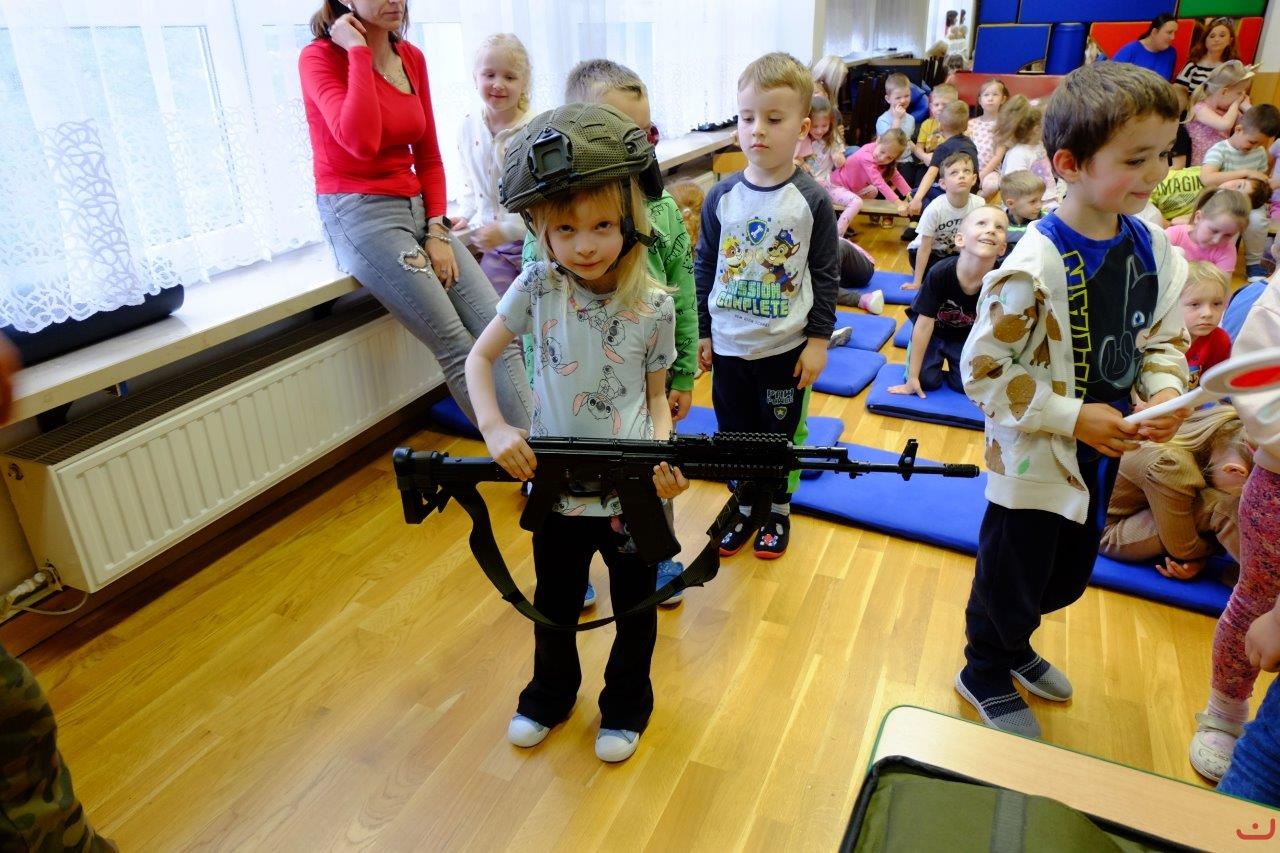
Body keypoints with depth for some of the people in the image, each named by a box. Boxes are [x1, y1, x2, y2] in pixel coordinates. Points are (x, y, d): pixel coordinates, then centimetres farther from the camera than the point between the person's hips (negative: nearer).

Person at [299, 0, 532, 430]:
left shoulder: (412, 58, 11)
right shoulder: (320, 57, -6)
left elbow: (429, 157, 12)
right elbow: (361, 142, -24)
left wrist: (438, 231, -1)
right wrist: (359, 51, -15)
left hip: (416, 207, 6)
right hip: (358, 213, -6)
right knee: (456, 344, -18)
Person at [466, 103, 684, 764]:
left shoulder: (653, 305, -12)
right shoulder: (538, 287, -11)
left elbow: (654, 394, -2)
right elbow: (479, 357, -2)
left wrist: (665, 454, -20)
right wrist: (494, 428, -18)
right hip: (555, 486, 1)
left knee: (634, 607, 19)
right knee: (555, 604, 23)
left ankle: (626, 704, 46)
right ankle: (550, 693, 51)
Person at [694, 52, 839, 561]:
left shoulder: (812, 201, -9)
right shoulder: (722, 197, -3)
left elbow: (826, 275, -4)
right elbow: (704, 267, 3)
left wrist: (818, 340, -6)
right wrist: (702, 333, 4)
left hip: (786, 347, -2)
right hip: (729, 345, 2)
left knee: (781, 434, 12)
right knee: (735, 433, 14)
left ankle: (778, 509, 33)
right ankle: (746, 506, 33)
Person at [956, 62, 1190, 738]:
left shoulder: (1151, 245, -2)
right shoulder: (1037, 265, -25)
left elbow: (1163, 336, 9)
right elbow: (983, 370, -24)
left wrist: (1165, 391, -10)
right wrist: (1075, 417, -23)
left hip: (1102, 452, 8)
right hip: (1035, 458, -7)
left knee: (1068, 576, 25)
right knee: (1010, 576, 13)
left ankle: (1014, 647, 54)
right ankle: (985, 676, 40)